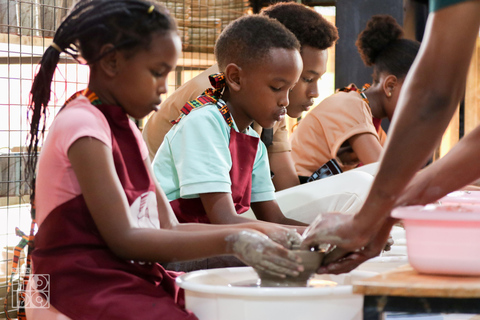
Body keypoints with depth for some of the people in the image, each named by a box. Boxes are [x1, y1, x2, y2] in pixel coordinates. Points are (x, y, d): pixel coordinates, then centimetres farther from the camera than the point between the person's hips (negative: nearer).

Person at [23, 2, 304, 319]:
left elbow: (168, 229, 9)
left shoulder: (126, 131, 16)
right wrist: (230, 241, -22)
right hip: (81, 289, -9)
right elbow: (123, 239, -18)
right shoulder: (81, 124, -12)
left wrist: (258, 234, -3)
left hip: (131, 283, 9)